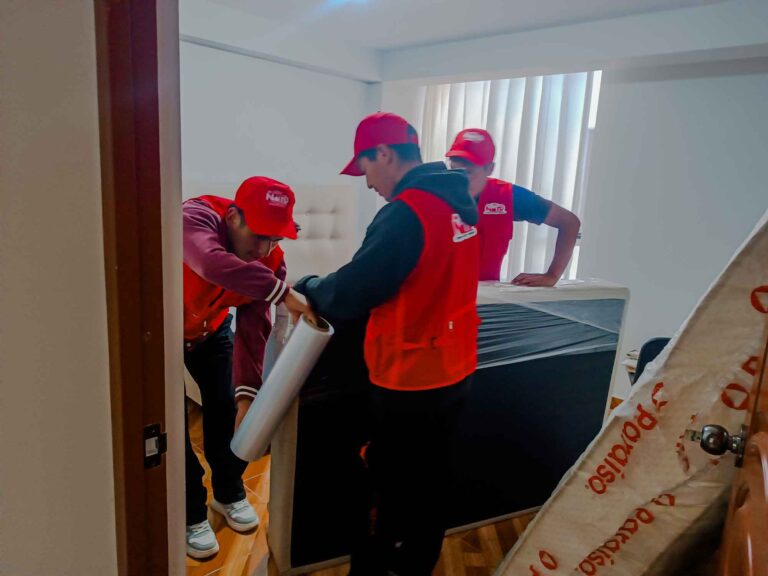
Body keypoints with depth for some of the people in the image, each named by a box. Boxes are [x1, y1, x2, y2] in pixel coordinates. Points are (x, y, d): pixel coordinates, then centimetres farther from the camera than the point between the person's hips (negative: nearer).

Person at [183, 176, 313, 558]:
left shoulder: (270, 259, -20)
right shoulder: (197, 217, -34)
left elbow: (254, 329, -20)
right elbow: (213, 263, -58)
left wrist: (247, 393, -28)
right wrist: (283, 293, -61)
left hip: (210, 328, 4)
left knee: (226, 407, 4)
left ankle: (229, 494, 28)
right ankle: (191, 515, 14)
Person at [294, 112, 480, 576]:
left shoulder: (407, 211, -22)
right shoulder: (460, 202, 5)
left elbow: (351, 294, -20)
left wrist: (307, 288, 1)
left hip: (410, 382, -8)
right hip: (455, 371, 8)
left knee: (387, 490, 10)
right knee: (432, 480, 22)